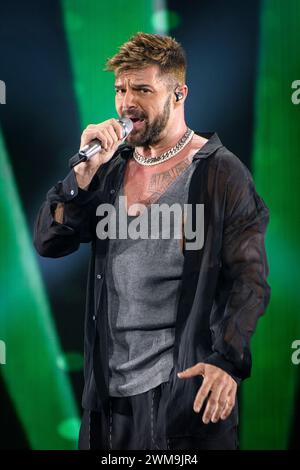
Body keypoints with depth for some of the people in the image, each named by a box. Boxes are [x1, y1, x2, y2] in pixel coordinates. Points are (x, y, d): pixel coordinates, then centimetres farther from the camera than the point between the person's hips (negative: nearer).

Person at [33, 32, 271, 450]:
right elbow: (48, 243, 2)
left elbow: (250, 278, -9)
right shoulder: (111, 167, 10)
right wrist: (86, 170, -10)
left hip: (184, 384, -5)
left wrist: (228, 361, -20)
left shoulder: (220, 172, -6)